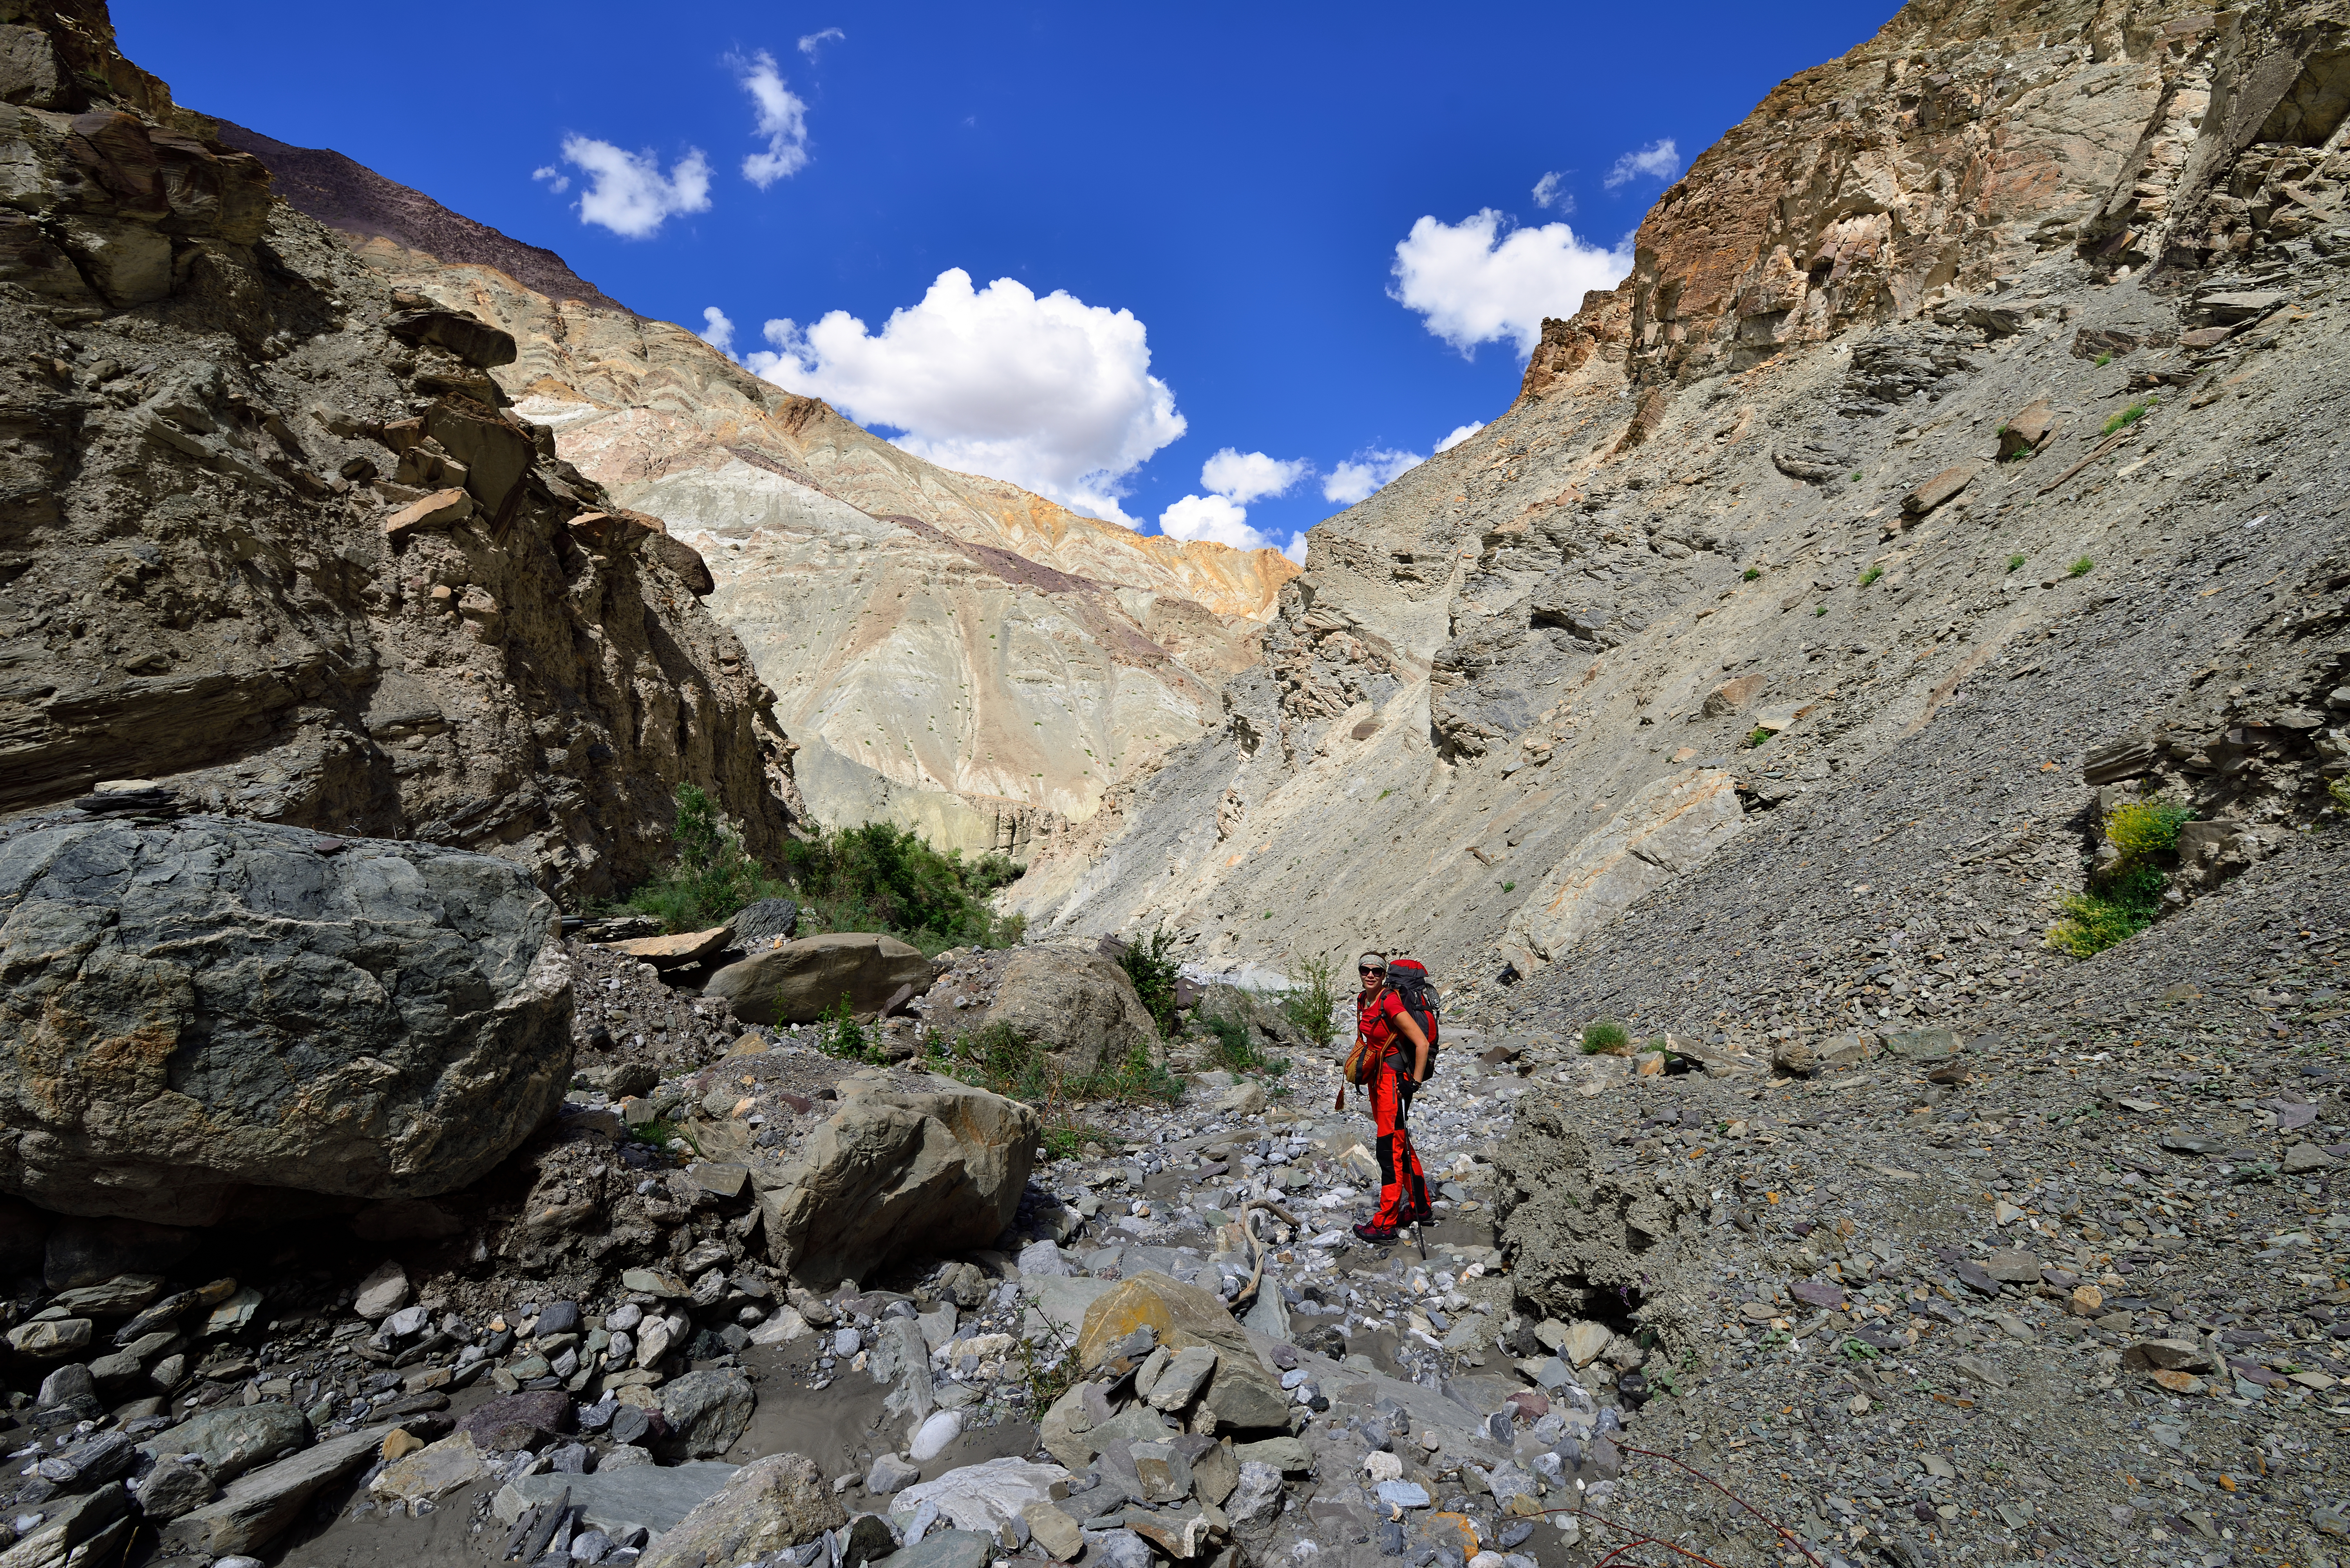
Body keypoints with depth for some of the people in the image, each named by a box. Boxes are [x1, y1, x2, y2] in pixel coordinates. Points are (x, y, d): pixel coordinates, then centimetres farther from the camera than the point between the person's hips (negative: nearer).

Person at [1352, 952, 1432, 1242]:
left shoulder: (1391, 1002, -20)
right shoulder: (1362, 1000, 6)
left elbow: (1422, 1043, -21)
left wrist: (1415, 1083, -18)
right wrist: (1364, 1071, 21)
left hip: (1395, 1076, -9)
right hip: (1376, 1075, 9)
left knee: (1390, 1149, -6)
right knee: (1401, 1144, 17)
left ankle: (1385, 1224, 1)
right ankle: (1420, 1208, 30)